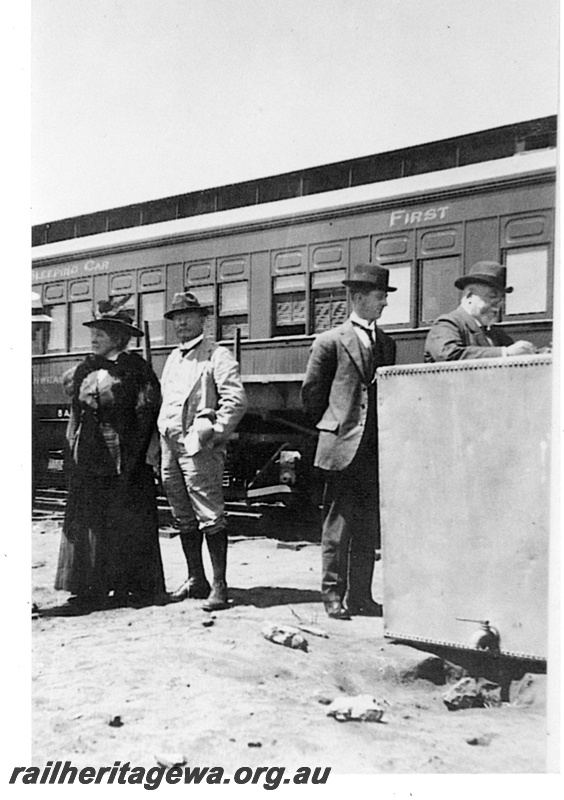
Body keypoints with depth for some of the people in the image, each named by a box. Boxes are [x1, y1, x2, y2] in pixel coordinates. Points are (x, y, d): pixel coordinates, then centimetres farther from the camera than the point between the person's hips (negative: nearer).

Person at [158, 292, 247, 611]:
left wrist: (215, 432, -15)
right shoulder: (173, 359, 21)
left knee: (210, 515, -9)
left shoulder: (217, 355, -3)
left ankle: (219, 585, -3)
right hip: (170, 445, 8)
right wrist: (162, 435, 14)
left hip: (199, 445, -8)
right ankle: (196, 579, 23)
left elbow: (236, 400, -13)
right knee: (184, 518, 13)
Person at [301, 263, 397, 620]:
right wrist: (333, 427, 6)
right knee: (338, 525, 0)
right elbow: (311, 391, 1)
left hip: (376, 448, 5)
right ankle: (333, 594, 10)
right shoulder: (331, 341, -3)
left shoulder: (387, 343, 14)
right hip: (342, 447, -5)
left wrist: (388, 436, 10)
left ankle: (360, 596, 18)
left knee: (368, 527, 9)